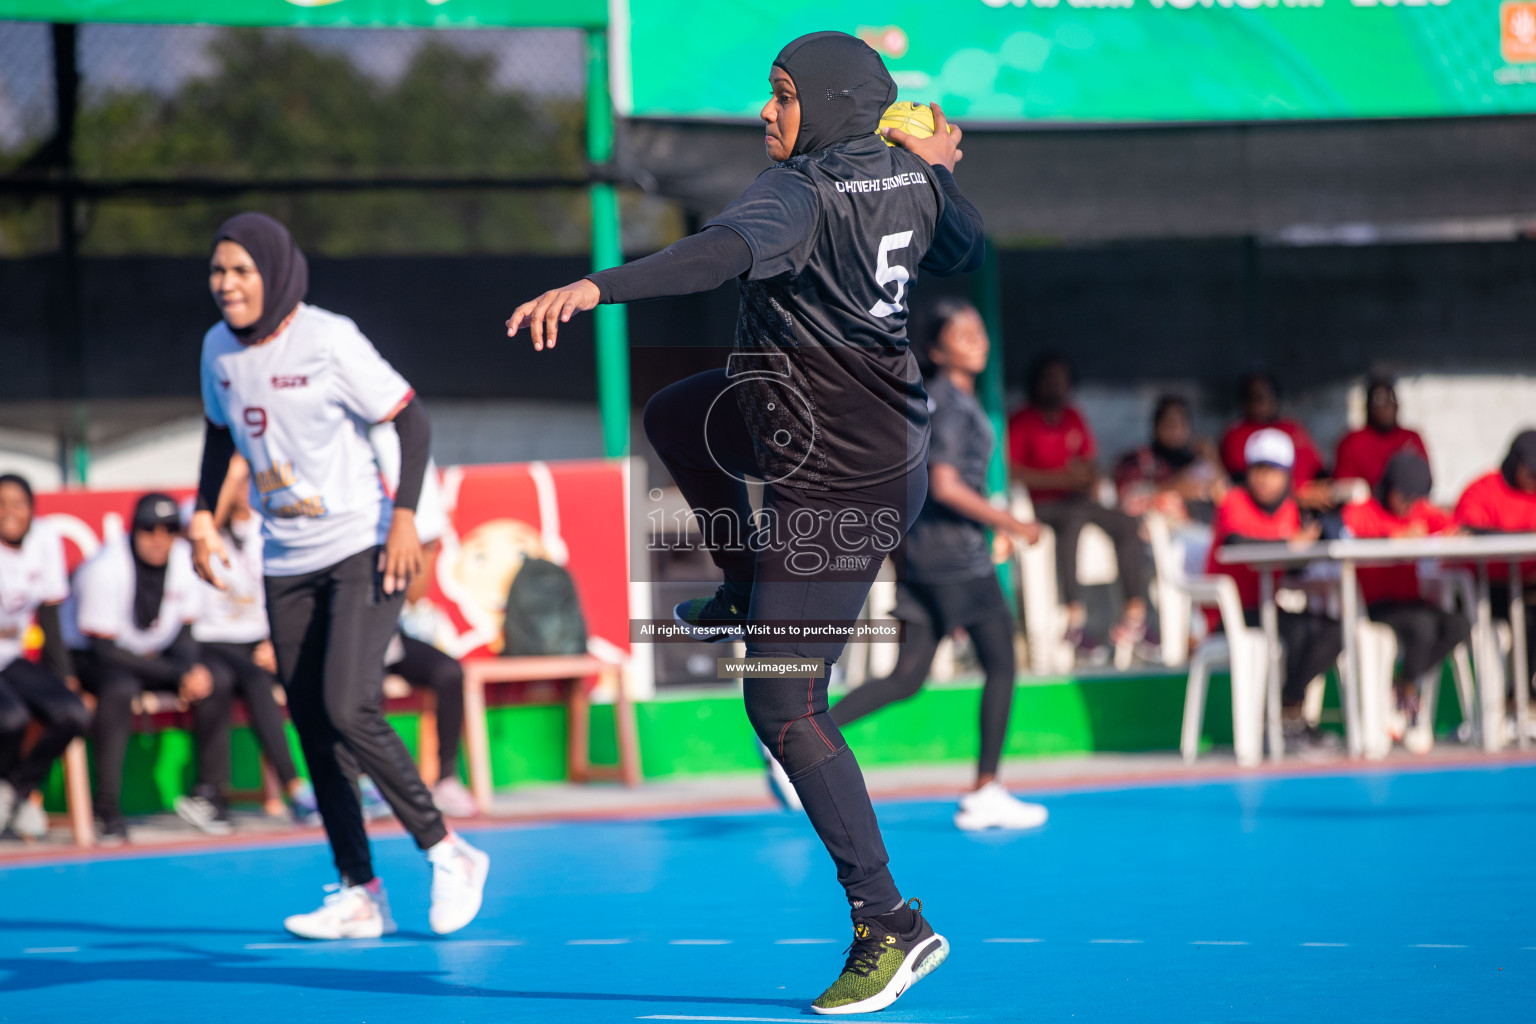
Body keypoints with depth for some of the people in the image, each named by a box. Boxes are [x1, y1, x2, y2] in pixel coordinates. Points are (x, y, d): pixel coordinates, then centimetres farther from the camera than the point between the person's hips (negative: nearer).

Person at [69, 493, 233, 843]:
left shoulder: (184, 559, -7)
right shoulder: (105, 568, -25)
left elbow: (185, 630, 2)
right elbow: (103, 647, -24)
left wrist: (195, 667, -22)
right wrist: (180, 674, -26)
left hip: (157, 655, 6)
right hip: (94, 657, -6)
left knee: (217, 685, -17)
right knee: (120, 690, -37)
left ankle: (208, 793, -11)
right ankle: (108, 811, -33)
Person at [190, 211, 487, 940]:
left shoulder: (329, 340, -15)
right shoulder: (219, 349, 4)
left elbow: (412, 421, -12)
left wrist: (404, 514, -20)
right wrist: (204, 516, 11)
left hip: (363, 550, -7)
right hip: (286, 564, 7)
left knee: (348, 711, -19)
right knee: (312, 734, 3)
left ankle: (447, 853, -3)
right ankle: (360, 895, 11)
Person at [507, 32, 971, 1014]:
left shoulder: (801, 193, -24)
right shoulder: (909, 179, -1)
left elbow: (727, 249, -45)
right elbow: (970, 254, 18)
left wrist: (594, 288, -56)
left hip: (842, 484, -9)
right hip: (888, 427, 9)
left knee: (784, 708, -6)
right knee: (676, 418, 30)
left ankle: (890, 926, -5)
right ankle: (747, 594, 45)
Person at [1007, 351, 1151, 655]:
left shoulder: (1074, 419, 18)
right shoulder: (1021, 422, -2)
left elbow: (1088, 464, 23)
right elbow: (1011, 471, -14)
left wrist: (1088, 479, -3)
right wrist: (1062, 478, -17)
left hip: (1076, 501, 6)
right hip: (1040, 506, -6)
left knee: (1127, 523, -17)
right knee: (1073, 519, -37)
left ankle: (1136, 611, -23)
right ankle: (1075, 613, -44)